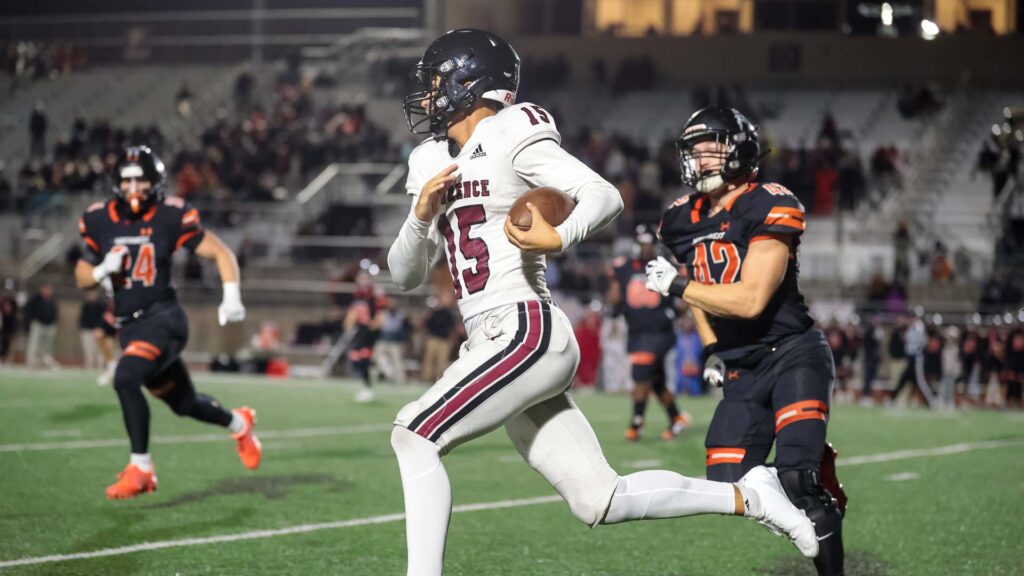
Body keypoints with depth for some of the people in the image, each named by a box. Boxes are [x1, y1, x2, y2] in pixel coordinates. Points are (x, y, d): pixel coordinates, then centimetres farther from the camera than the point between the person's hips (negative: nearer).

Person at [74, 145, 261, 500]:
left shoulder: (170, 218, -9)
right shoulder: (100, 222, 2)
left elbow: (220, 252, -4)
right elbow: (82, 278, 10)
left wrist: (232, 295, -18)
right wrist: (103, 269, -12)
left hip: (164, 318, -5)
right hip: (130, 325, 5)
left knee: (125, 379, -29)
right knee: (183, 403, 17)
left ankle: (141, 468, -19)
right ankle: (238, 423, 48)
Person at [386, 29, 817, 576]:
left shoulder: (512, 138, -5)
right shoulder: (433, 163, 18)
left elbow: (605, 197, -10)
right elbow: (405, 275, 18)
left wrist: (558, 239, -29)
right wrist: (421, 214, -1)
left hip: (526, 331, -8)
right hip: (490, 343, 8)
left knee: (414, 434, -17)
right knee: (598, 500, 4)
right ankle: (745, 496, 16)